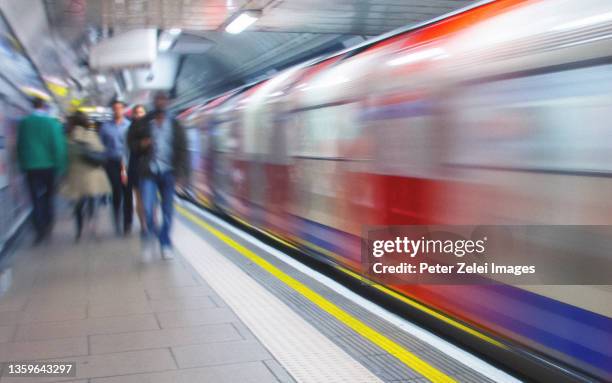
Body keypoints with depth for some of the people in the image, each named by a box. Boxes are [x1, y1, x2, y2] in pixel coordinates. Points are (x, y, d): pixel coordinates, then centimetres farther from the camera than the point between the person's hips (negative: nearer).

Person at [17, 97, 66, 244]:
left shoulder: (24, 123, -2)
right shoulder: (53, 122, -9)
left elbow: (20, 146, 4)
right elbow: (59, 146, -10)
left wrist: (23, 165, 13)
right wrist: (59, 166, -2)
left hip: (31, 166, 1)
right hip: (49, 165, -1)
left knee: (36, 199, 5)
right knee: (49, 196, 17)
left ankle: (40, 230, 0)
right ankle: (48, 224, 14)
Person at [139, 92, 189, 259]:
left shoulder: (175, 124, 4)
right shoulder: (144, 122, 4)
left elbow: (182, 149, 3)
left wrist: (181, 172, -7)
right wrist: (141, 144, -11)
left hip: (168, 172, 1)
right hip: (149, 171, -1)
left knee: (167, 211, 4)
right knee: (148, 209, -11)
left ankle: (165, 244, 17)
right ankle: (149, 235, 14)